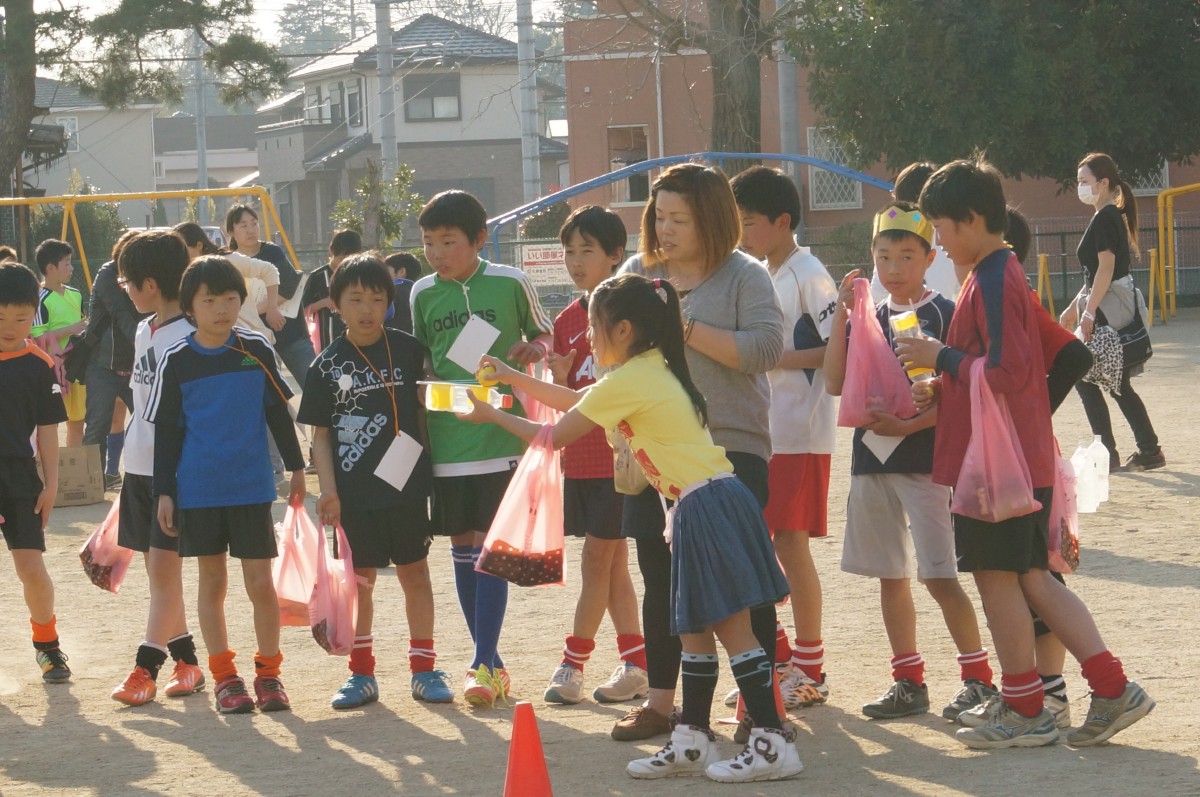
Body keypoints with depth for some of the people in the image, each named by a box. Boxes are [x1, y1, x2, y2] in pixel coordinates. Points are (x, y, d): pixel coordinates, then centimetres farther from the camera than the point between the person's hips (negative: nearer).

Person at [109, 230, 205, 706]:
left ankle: (146, 668, -6)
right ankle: (186, 661, 18)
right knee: (157, 569, 10)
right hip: (140, 468, 9)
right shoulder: (144, 332, 12)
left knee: (164, 568, -8)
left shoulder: (190, 336, -14)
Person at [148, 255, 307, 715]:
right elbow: (167, 431, 3)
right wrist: (164, 492, 0)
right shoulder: (176, 362, -1)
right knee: (212, 583, 8)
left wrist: (296, 468, 11)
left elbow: (278, 413, 10)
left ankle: (268, 673, 13)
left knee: (261, 583, 0)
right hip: (199, 490, 0)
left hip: (252, 487, 0)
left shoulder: (257, 351, 1)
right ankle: (224, 677, 15)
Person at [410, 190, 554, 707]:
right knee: (461, 548, 8)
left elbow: (542, 331, 12)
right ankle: (492, 662, 18)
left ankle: (483, 664, -5)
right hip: (446, 436, 4)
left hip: (498, 433, -4)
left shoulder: (509, 283, -2)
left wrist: (533, 349, -9)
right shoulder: (423, 293, 7)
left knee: (489, 546, -8)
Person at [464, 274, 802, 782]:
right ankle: (692, 741, 18)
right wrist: (513, 378, 28)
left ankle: (773, 742, -7)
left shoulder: (627, 381, -12)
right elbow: (576, 402, 29)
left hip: (708, 506, -10)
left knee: (730, 625, -8)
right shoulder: (650, 369, 16)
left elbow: (555, 436, -6)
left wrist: (492, 416, 6)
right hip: (702, 507, 10)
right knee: (695, 629, 12)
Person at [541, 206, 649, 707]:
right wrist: (558, 377, -8)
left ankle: (572, 665, 1)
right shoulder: (568, 319, 11)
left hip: (619, 453, -7)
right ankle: (638, 665, 15)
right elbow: (563, 401, 12)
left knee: (597, 557, -5)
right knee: (613, 562, 10)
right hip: (580, 454, 7)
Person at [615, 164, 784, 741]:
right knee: (661, 581, 10)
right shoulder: (638, 273, 10)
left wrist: (685, 328, -17)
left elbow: (765, 348, -16)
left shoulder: (744, 277, -3)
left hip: (730, 449, -4)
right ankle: (659, 702, 18)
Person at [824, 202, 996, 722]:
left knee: (938, 575, -10)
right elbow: (836, 383, 2)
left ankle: (979, 678, -2)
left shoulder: (944, 316, -5)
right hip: (872, 459, 6)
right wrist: (842, 317, -5)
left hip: (924, 459, -6)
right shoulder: (870, 319, 11)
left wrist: (910, 424, -21)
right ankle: (908, 681, 18)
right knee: (890, 575, 10)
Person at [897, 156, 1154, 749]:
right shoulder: (999, 274, 15)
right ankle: (1113, 689, 9)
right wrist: (941, 387, 9)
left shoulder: (993, 283, -17)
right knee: (1029, 577, 12)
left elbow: (1009, 373, -25)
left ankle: (1025, 711, 9)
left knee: (996, 575, 0)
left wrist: (941, 356, -15)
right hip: (1025, 455, 10)